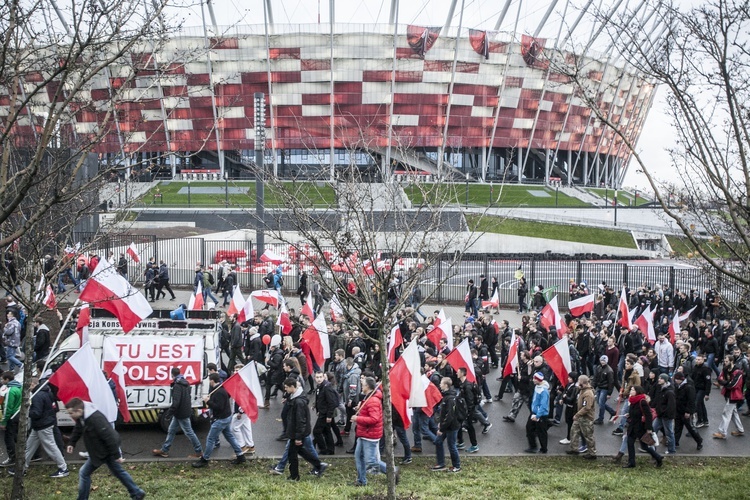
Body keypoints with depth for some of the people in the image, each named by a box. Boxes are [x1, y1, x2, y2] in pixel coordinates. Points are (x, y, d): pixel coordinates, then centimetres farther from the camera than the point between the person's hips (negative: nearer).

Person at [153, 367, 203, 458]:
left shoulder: (177, 386, -22)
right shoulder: (185, 383, 8)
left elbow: (176, 402, -29)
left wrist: (170, 411, -21)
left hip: (181, 413, -10)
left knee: (188, 432, 1)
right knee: (171, 430, 16)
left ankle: (198, 451, 10)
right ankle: (164, 450, 22)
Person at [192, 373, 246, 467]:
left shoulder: (219, 392, -25)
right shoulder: (222, 389, 7)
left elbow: (218, 407, -29)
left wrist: (208, 401, -22)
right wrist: (210, 400, 8)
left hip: (221, 419, -10)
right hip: (227, 417, 10)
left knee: (211, 439, -1)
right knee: (229, 436, 17)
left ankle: (204, 459, 7)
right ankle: (240, 455, 19)